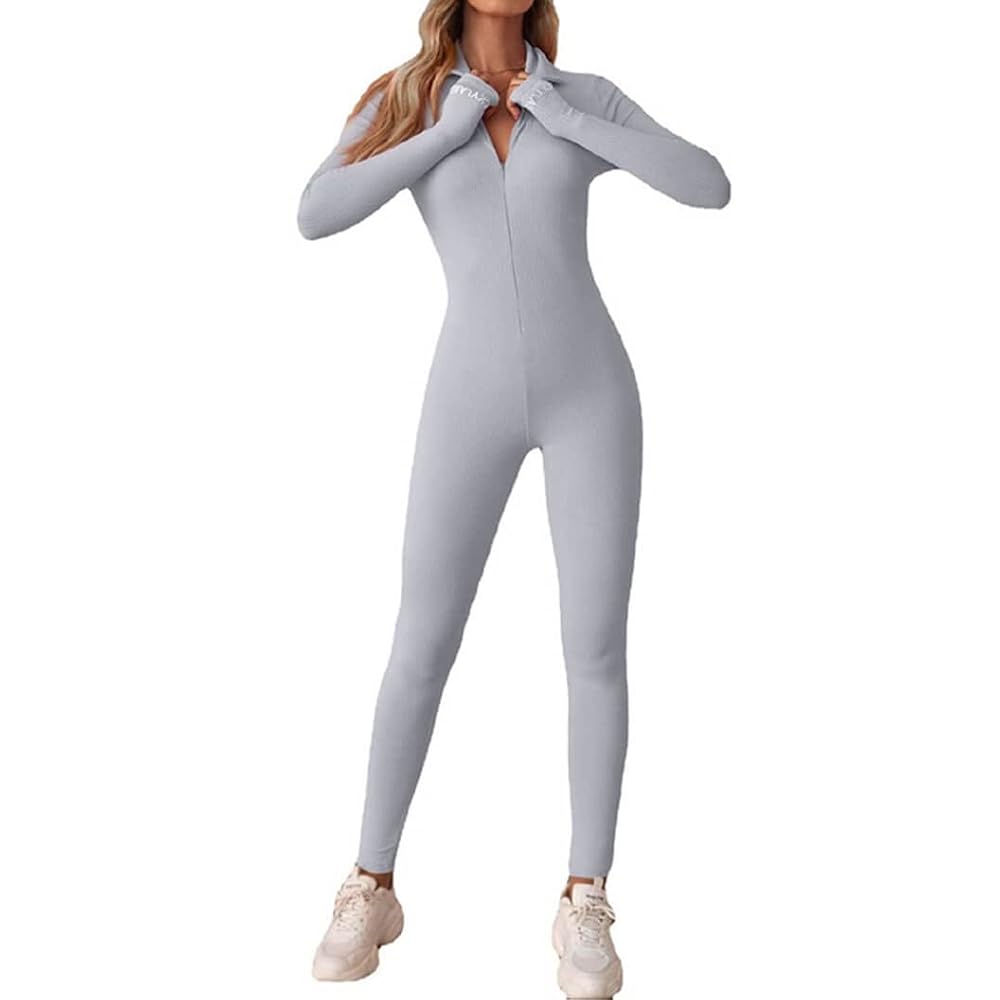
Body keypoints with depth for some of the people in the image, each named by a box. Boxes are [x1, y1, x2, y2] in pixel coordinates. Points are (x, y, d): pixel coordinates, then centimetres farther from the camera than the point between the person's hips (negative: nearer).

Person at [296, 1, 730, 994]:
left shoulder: (588, 98, 9)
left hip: (589, 391, 0)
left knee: (596, 647, -4)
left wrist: (567, 118, -8)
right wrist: (448, 130, -10)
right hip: (474, 401, 0)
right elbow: (313, 217, -8)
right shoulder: (400, 103, 8)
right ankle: (371, 891, 16)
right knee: (421, 648, -1)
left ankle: (585, 907, 10)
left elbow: (712, 187, -5)